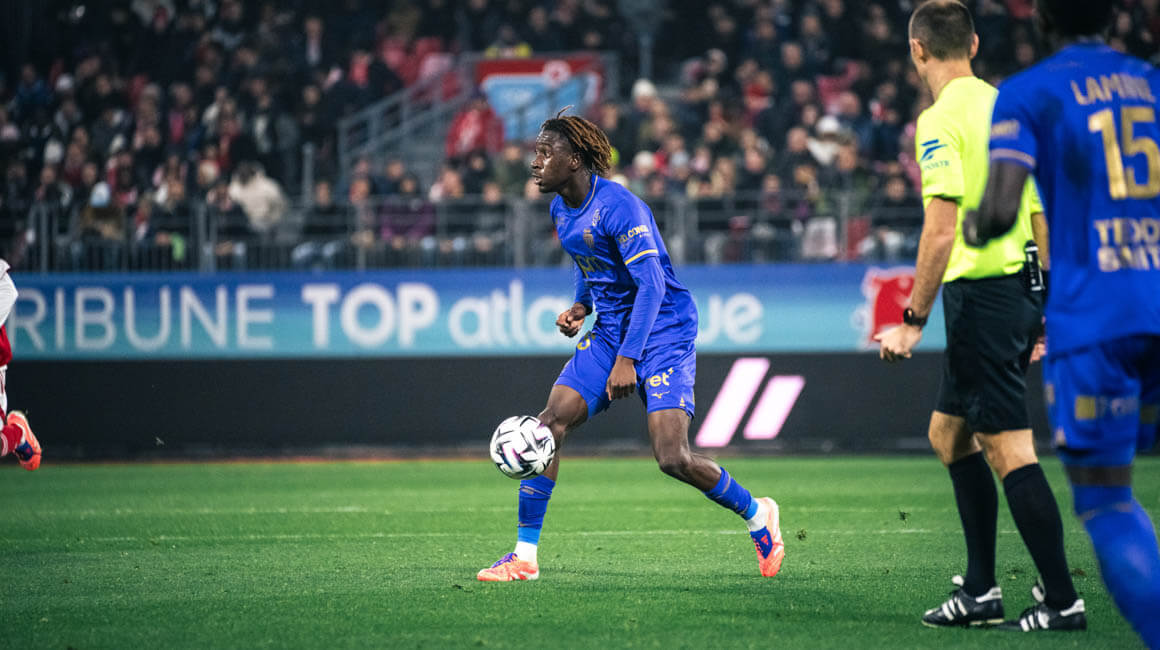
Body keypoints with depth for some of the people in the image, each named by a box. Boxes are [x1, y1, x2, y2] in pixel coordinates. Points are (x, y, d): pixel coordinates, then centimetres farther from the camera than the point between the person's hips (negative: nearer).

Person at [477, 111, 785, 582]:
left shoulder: (619, 208, -22)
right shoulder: (561, 210, 5)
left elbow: (651, 285, -24)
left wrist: (627, 359, -28)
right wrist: (581, 305, 4)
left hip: (664, 332, -8)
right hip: (609, 331, 8)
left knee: (673, 459, -16)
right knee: (549, 425, -7)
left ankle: (757, 515, 11)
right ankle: (524, 556, -1)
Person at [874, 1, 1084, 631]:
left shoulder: (941, 119, -11)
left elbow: (942, 230, -19)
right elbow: (1041, 217, 17)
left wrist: (912, 321, -15)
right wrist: (1043, 313, 23)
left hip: (981, 293, -9)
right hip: (1020, 288, 9)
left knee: (1009, 450, -8)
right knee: (948, 433, 18)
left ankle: (1063, 602, -9)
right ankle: (980, 591, 19)